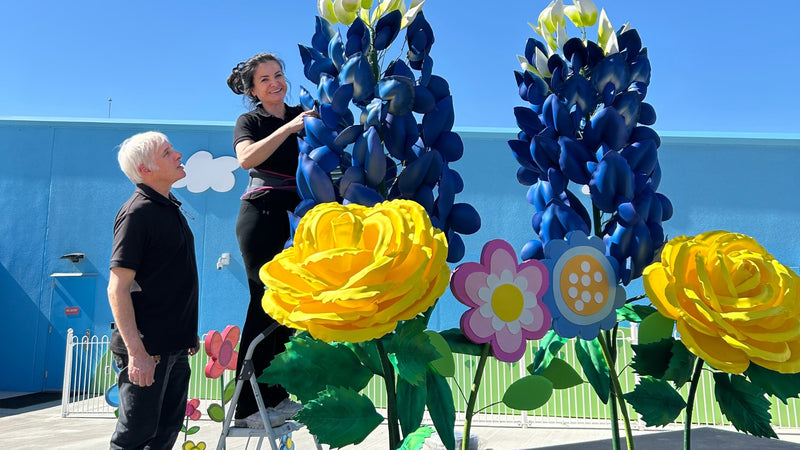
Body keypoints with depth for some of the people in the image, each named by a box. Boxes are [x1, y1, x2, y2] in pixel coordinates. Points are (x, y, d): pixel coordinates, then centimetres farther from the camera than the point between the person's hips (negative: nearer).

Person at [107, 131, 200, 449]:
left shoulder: (170, 208, 13)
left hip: (175, 345, 8)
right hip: (147, 348, -8)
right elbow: (117, 288, -19)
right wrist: (136, 351, -25)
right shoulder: (137, 213, -14)